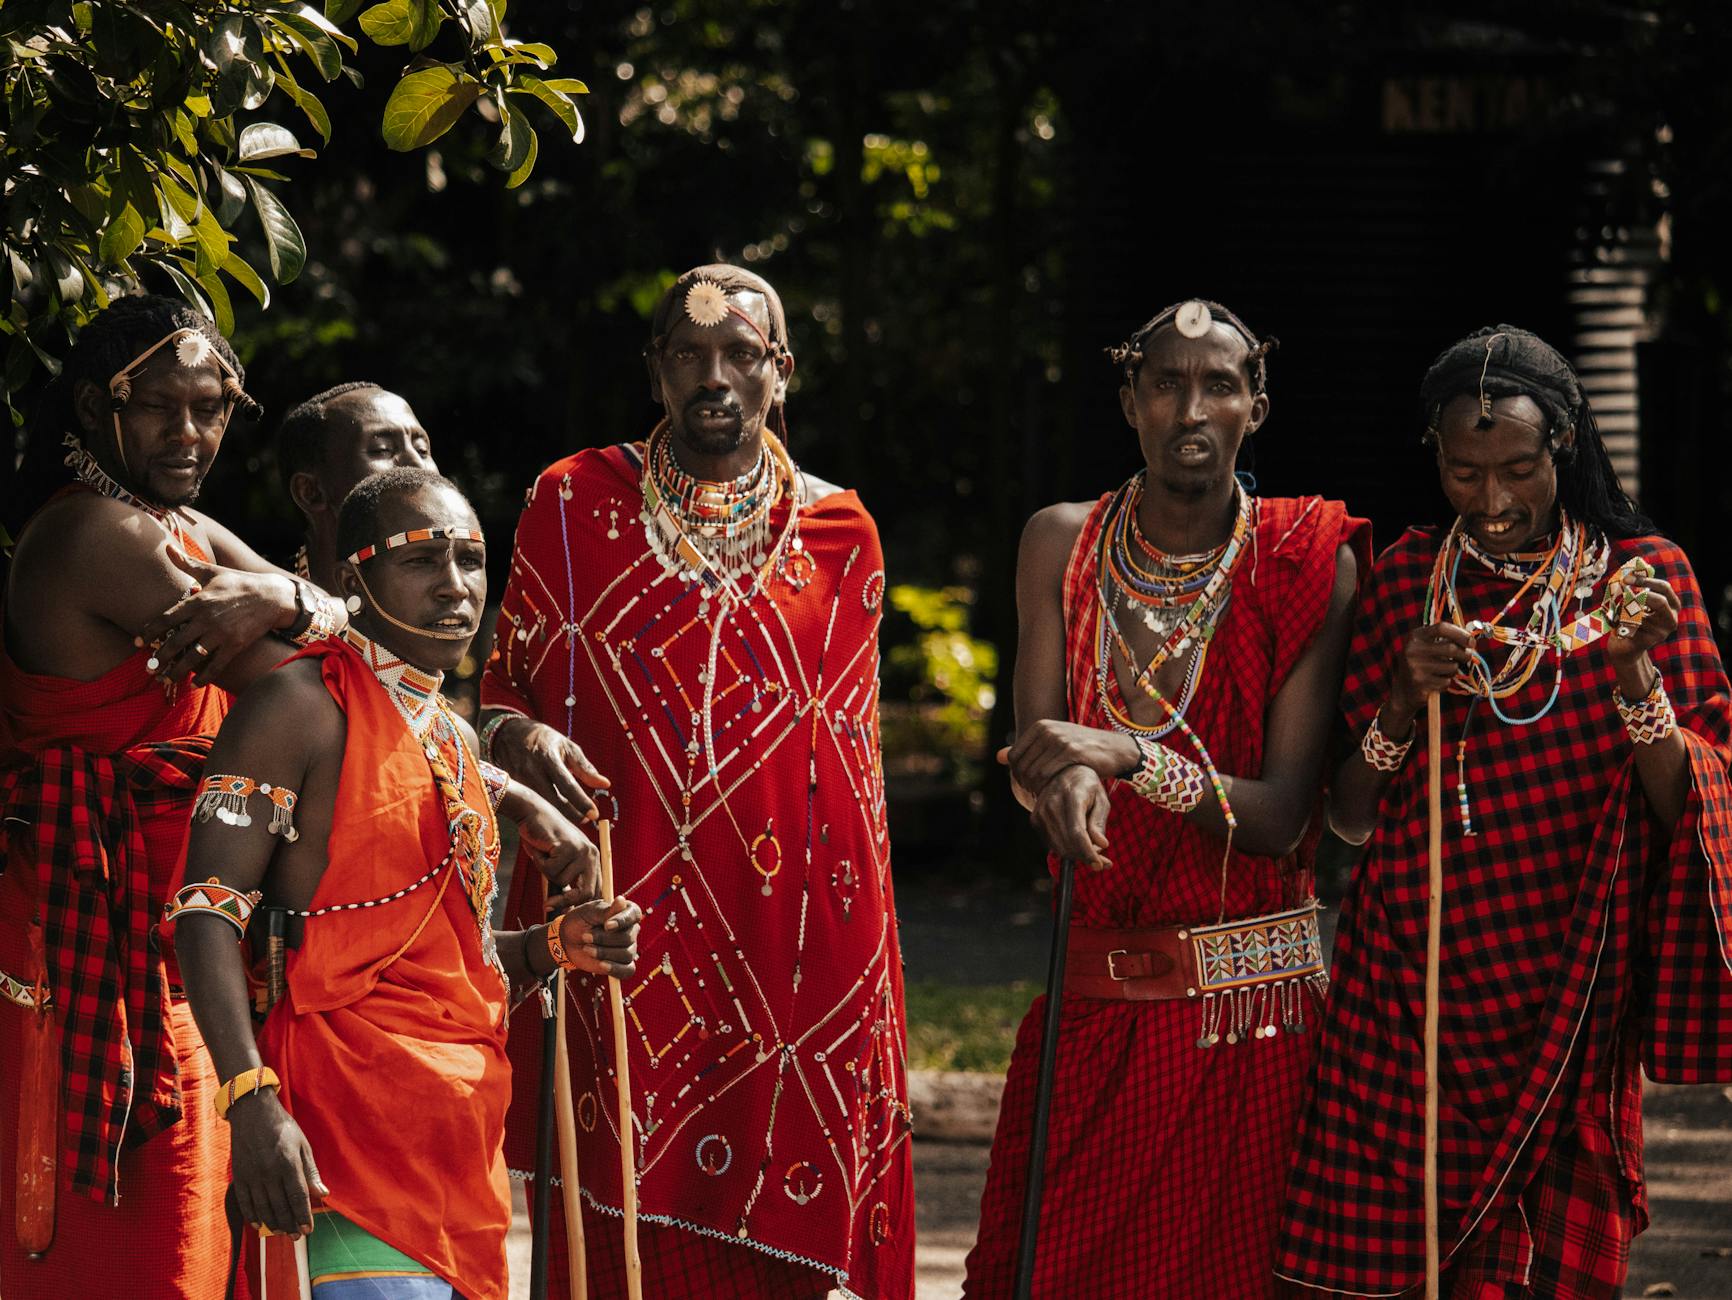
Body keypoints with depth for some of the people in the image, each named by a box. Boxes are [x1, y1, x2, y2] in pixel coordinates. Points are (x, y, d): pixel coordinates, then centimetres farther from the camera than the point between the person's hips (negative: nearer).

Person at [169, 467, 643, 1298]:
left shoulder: (455, 740, 20)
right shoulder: (301, 707, -6)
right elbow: (207, 912, -14)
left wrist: (558, 946, 6)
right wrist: (252, 1098, -25)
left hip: (466, 1121, 8)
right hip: (355, 1097, -8)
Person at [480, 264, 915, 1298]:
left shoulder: (839, 532, 9)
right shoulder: (575, 504, 6)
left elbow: (853, 752, 13)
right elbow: (506, 684, 13)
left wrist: (861, 942, 8)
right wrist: (520, 738, -11)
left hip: (789, 931, 1)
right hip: (624, 924, -1)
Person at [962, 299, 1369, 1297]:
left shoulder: (1308, 567, -5)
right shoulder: (1062, 545, 5)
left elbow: (1283, 814, -10)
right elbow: (1037, 755, -1)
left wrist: (1130, 758, -26)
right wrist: (1064, 782, -26)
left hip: (1252, 1003, -2)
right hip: (1094, 997, 3)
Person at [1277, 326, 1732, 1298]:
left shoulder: (1641, 578, 1)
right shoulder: (1407, 579, 7)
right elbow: (1349, 818, 7)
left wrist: (1634, 674, -21)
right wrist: (1402, 702, -11)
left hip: (1564, 999, -2)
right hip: (1408, 990, 2)